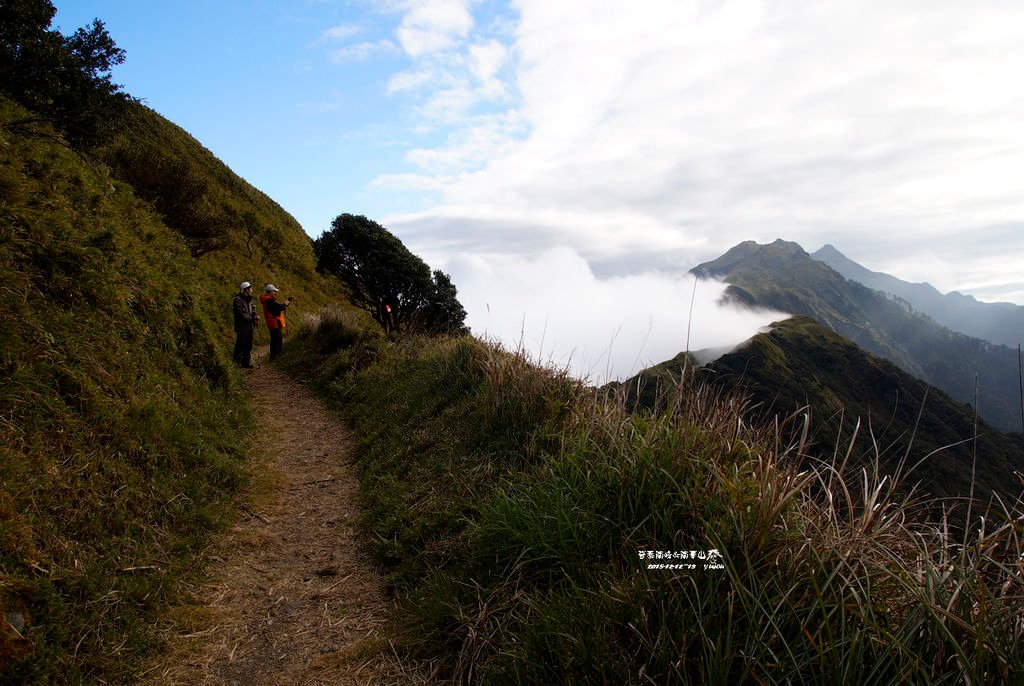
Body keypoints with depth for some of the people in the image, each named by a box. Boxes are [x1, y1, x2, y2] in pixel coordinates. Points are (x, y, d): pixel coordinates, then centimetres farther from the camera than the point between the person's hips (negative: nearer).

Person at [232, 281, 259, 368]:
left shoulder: (249, 300, 16)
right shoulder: (238, 300, -11)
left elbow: (253, 311, 14)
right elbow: (241, 314, -18)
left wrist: (255, 316, -8)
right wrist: (252, 319, -15)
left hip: (250, 327, 8)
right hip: (242, 327, -8)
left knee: (248, 346, 13)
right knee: (241, 345, -7)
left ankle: (247, 362, 21)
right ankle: (237, 363, 0)